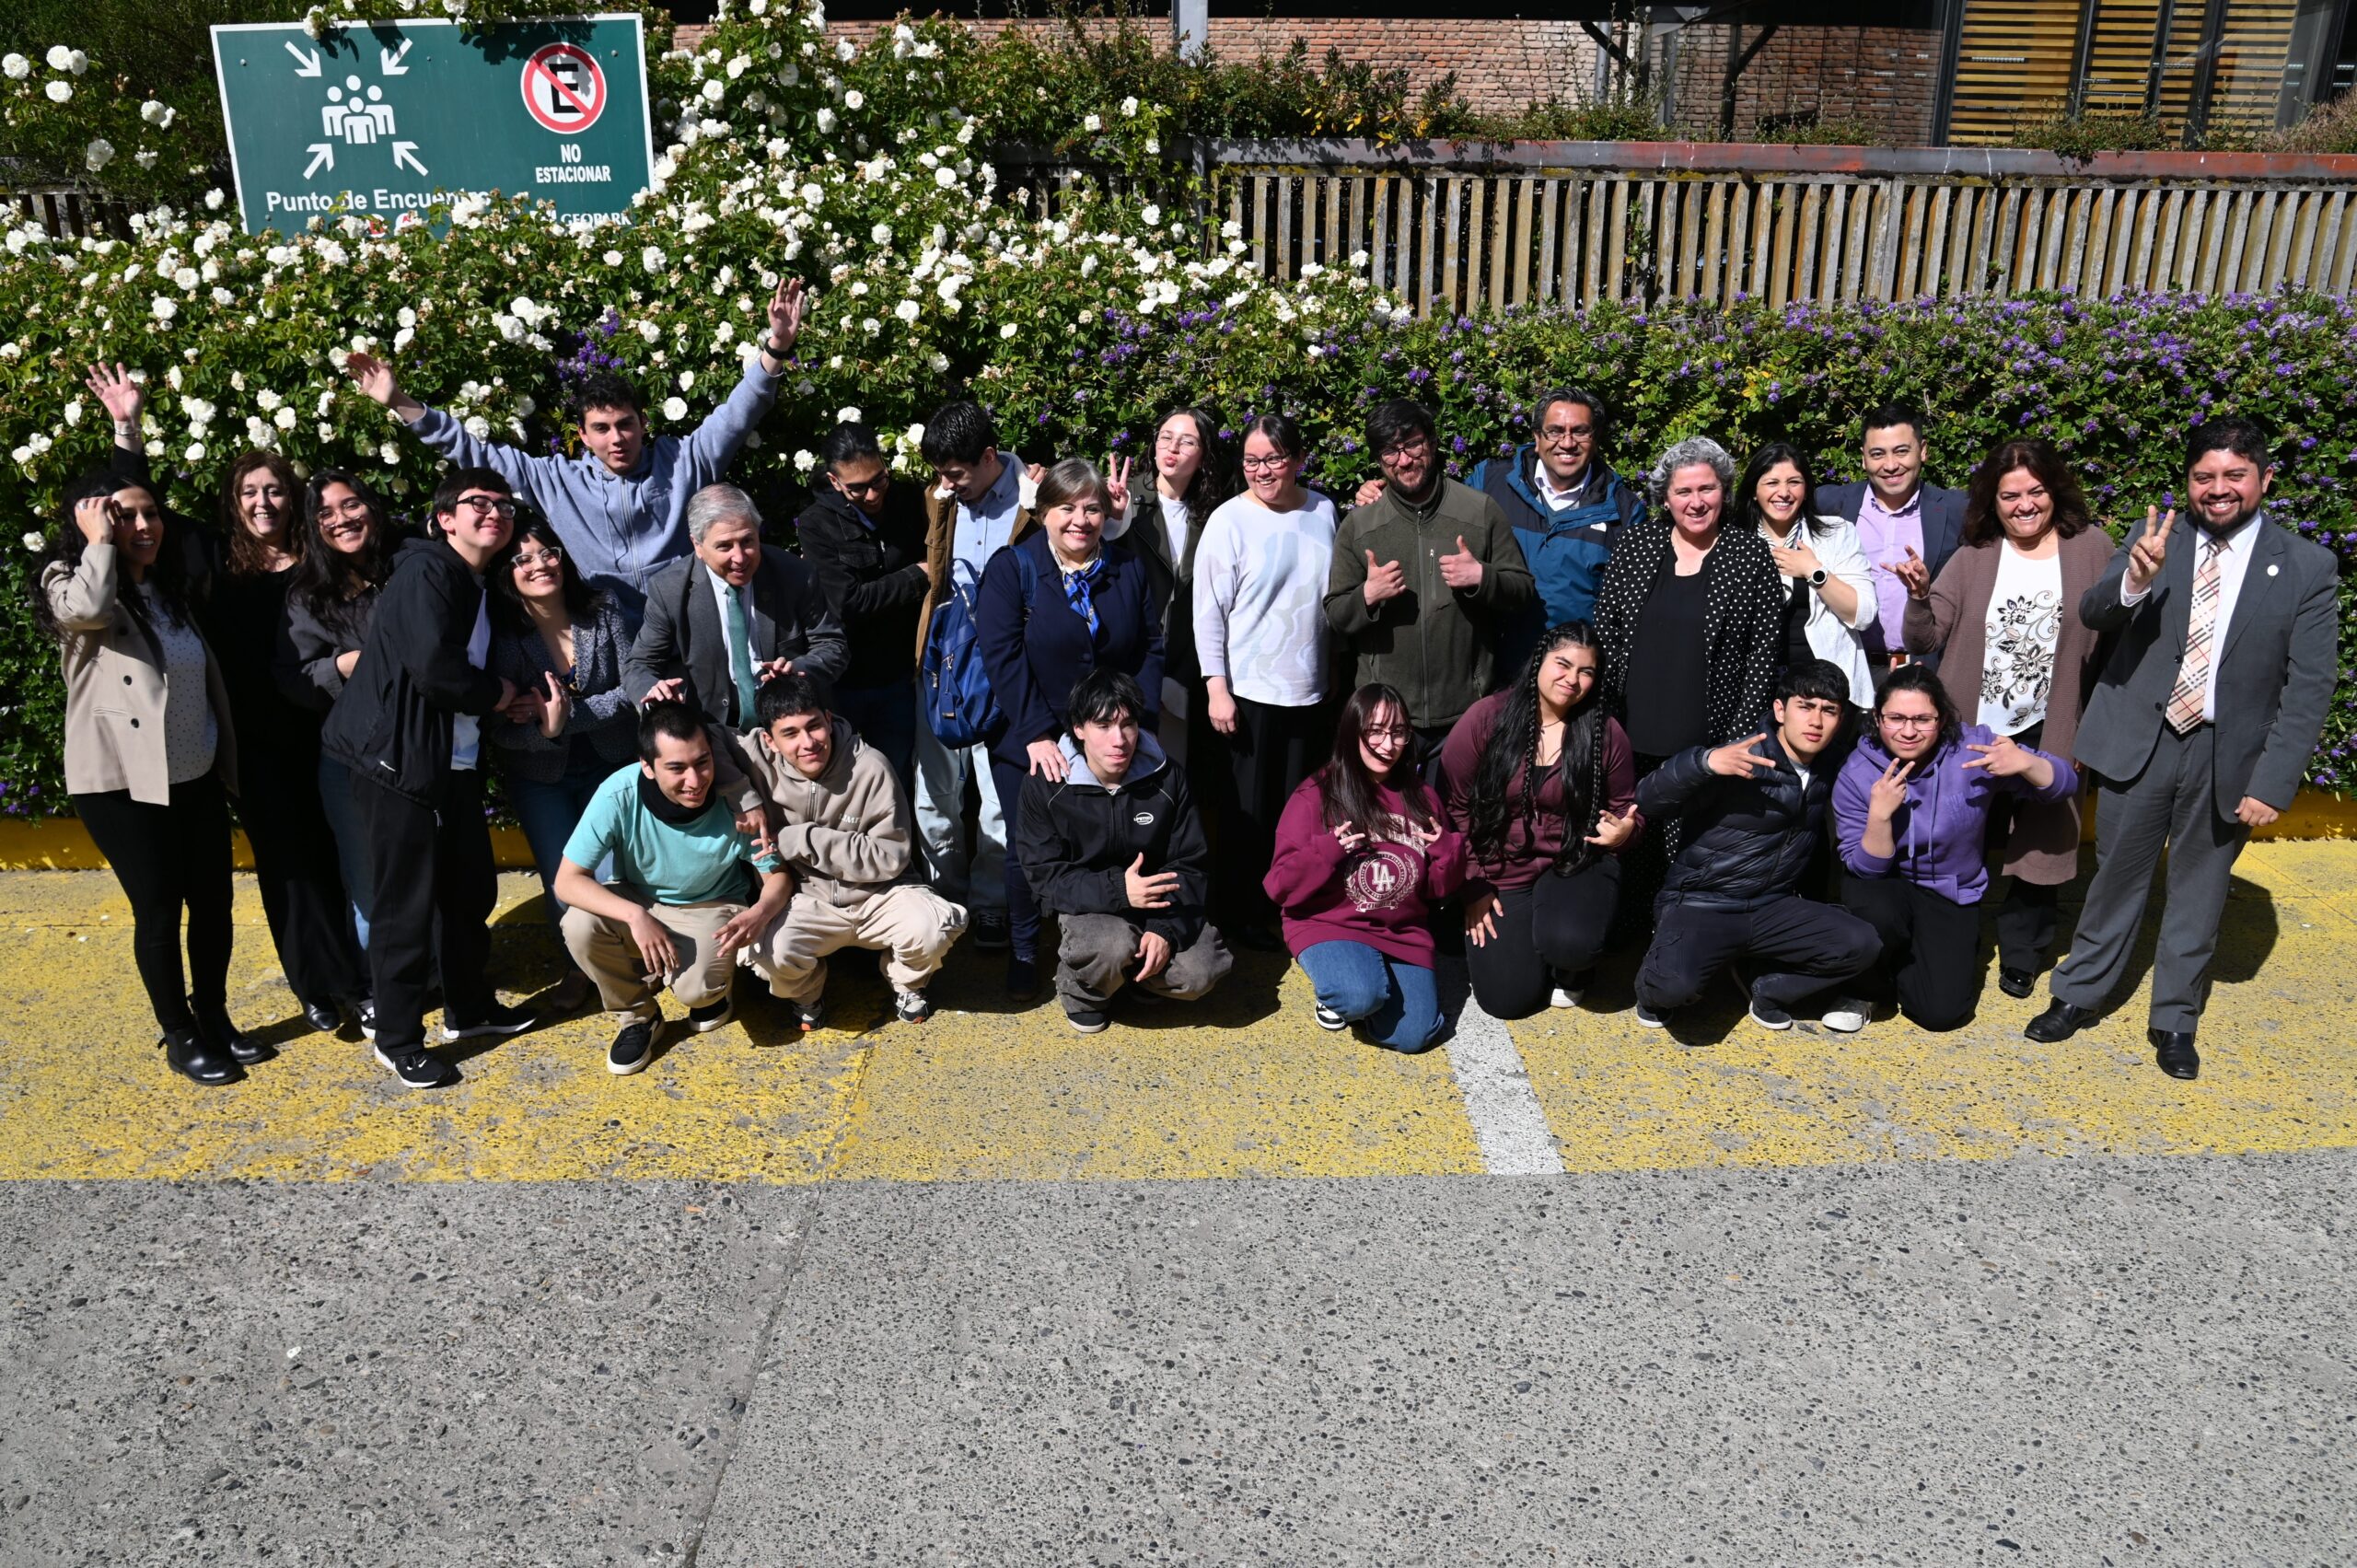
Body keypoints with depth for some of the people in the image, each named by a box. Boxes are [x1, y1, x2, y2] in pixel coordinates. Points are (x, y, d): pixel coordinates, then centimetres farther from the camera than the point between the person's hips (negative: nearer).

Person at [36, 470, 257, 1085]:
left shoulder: (171, 587, 14)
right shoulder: (69, 581, -5)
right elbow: (88, 608, -32)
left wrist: (227, 758, 18)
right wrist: (99, 542, -16)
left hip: (196, 776, 6)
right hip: (121, 781, -6)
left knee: (213, 901, 9)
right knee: (159, 908, 0)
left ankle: (215, 1019, 26)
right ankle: (180, 1036, 15)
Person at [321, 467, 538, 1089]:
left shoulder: (479, 589, 16)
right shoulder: (425, 571, -14)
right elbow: (433, 666, -24)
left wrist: (503, 700, -1)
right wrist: (497, 694, -9)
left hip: (457, 763, 9)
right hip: (399, 761, -9)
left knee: (470, 887, 16)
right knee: (406, 903, 0)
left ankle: (469, 1006, 34)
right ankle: (397, 1038, 14)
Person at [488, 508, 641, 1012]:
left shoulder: (601, 610, -11)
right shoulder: (501, 634, -15)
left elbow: (631, 690, -14)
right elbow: (501, 729, -16)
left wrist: (568, 716, -25)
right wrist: (544, 730, -37)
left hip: (607, 767, 1)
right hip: (539, 777, -1)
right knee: (565, 880, -5)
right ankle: (578, 966, 23)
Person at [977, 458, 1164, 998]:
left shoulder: (1129, 569, 6)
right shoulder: (1012, 568, -5)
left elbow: (1152, 649, 7)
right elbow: (1002, 655, -13)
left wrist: (1138, 721, -5)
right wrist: (1037, 733, -18)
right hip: (1030, 745, -2)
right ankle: (1023, 952, 23)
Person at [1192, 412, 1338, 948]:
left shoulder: (1324, 512, 5)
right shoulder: (1230, 520, -8)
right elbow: (1209, 610, -9)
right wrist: (1217, 688, -12)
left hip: (1311, 689, 4)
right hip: (1248, 690, -4)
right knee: (1248, 813, 5)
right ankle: (1242, 914, 21)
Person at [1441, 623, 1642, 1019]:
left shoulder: (1606, 732, -7)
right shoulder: (1486, 718, -11)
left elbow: (1626, 808, 7)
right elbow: (1452, 807, -6)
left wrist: (1624, 831, -18)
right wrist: (1471, 884, -7)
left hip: (1575, 865, 0)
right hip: (1501, 872, 0)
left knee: (1571, 944, -32)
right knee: (1507, 998, -9)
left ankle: (1568, 966, 9)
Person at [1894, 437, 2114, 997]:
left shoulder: (2091, 549, -1)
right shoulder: (1974, 558, 1)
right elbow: (1926, 641, -1)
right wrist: (1919, 596, -19)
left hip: (2047, 736, 0)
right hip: (1971, 731, 1)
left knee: (2039, 846, 10)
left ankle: (2021, 955, 28)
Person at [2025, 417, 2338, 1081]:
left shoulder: (2308, 567, -5)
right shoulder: (2155, 538, -2)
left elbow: (2309, 687, -5)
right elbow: (2092, 614, -15)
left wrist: (2274, 783, -11)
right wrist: (2134, 580, -37)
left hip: (2228, 756, 0)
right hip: (2140, 742, 0)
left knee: (2198, 890, 13)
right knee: (2116, 876, 12)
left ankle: (2176, 1020, 29)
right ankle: (2080, 995, 29)